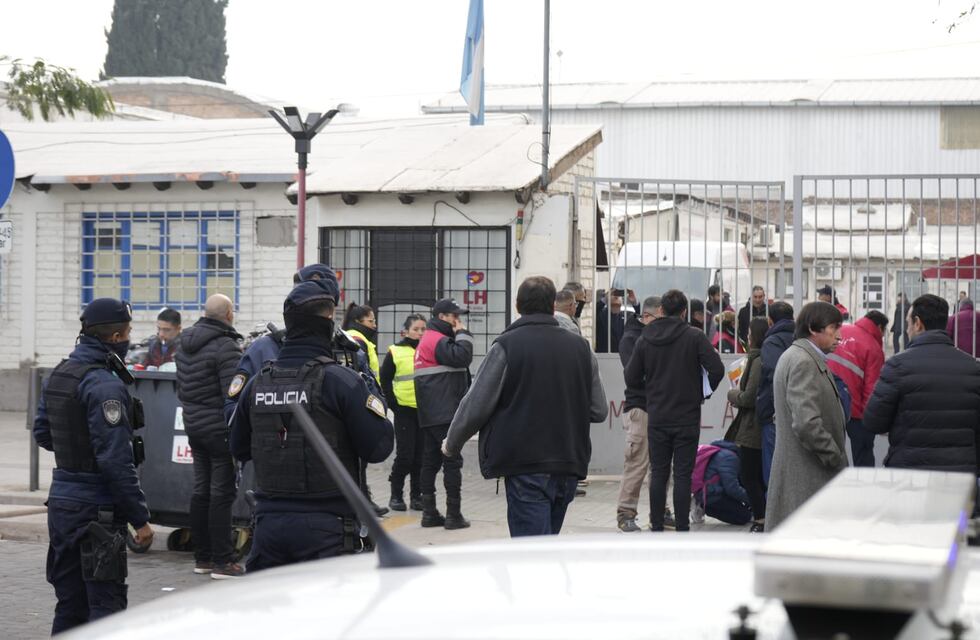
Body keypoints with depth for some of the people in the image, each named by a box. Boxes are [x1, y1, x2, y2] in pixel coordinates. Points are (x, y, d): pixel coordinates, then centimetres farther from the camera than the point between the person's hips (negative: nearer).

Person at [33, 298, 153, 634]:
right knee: (106, 606, -4)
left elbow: (42, 434, 20)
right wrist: (141, 518, -16)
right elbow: (116, 460, -21)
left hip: (61, 502, 9)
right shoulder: (105, 386, -18)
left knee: (69, 605, 15)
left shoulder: (57, 375, 9)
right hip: (97, 512, -9)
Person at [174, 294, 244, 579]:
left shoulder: (185, 345, 11)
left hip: (193, 425, 9)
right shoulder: (226, 347, -17)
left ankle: (202, 557, 19)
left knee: (201, 491, 13)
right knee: (221, 494, -6)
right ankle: (222, 561, -5)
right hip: (220, 428, -9)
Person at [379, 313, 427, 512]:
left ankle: (416, 496, 15)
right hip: (405, 410, -2)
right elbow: (384, 380, 3)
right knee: (404, 455, -5)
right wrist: (394, 404, -4)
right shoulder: (395, 352, 0)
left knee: (421, 456, 5)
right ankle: (396, 495, 8)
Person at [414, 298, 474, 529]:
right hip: (445, 414, -11)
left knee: (431, 460, 10)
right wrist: (463, 334, -12)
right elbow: (462, 357, -25)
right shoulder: (439, 340, -12)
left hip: (430, 415, 11)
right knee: (452, 460, -7)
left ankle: (429, 513, 13)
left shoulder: (427, 339, 22)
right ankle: (454, 515, -7)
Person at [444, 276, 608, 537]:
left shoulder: (507, 345, -7)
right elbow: (599, 410, 10)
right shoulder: (580, 347, 8)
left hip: (525, 467, -5)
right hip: (570, 466, 5)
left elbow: (476, 405, -7)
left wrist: (452, 444, 9)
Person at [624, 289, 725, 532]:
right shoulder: (694, 336, -8)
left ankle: (657, 528, 11)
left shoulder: (645, 338, 1)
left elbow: (631, 377, 2)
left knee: (658, 473, 9)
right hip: (687, 418, -2)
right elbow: (717, 368, -15)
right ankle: (682, 529, 1)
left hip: (656, 418, 2)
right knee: (683, 475, 1)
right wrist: (703, 392, 2)